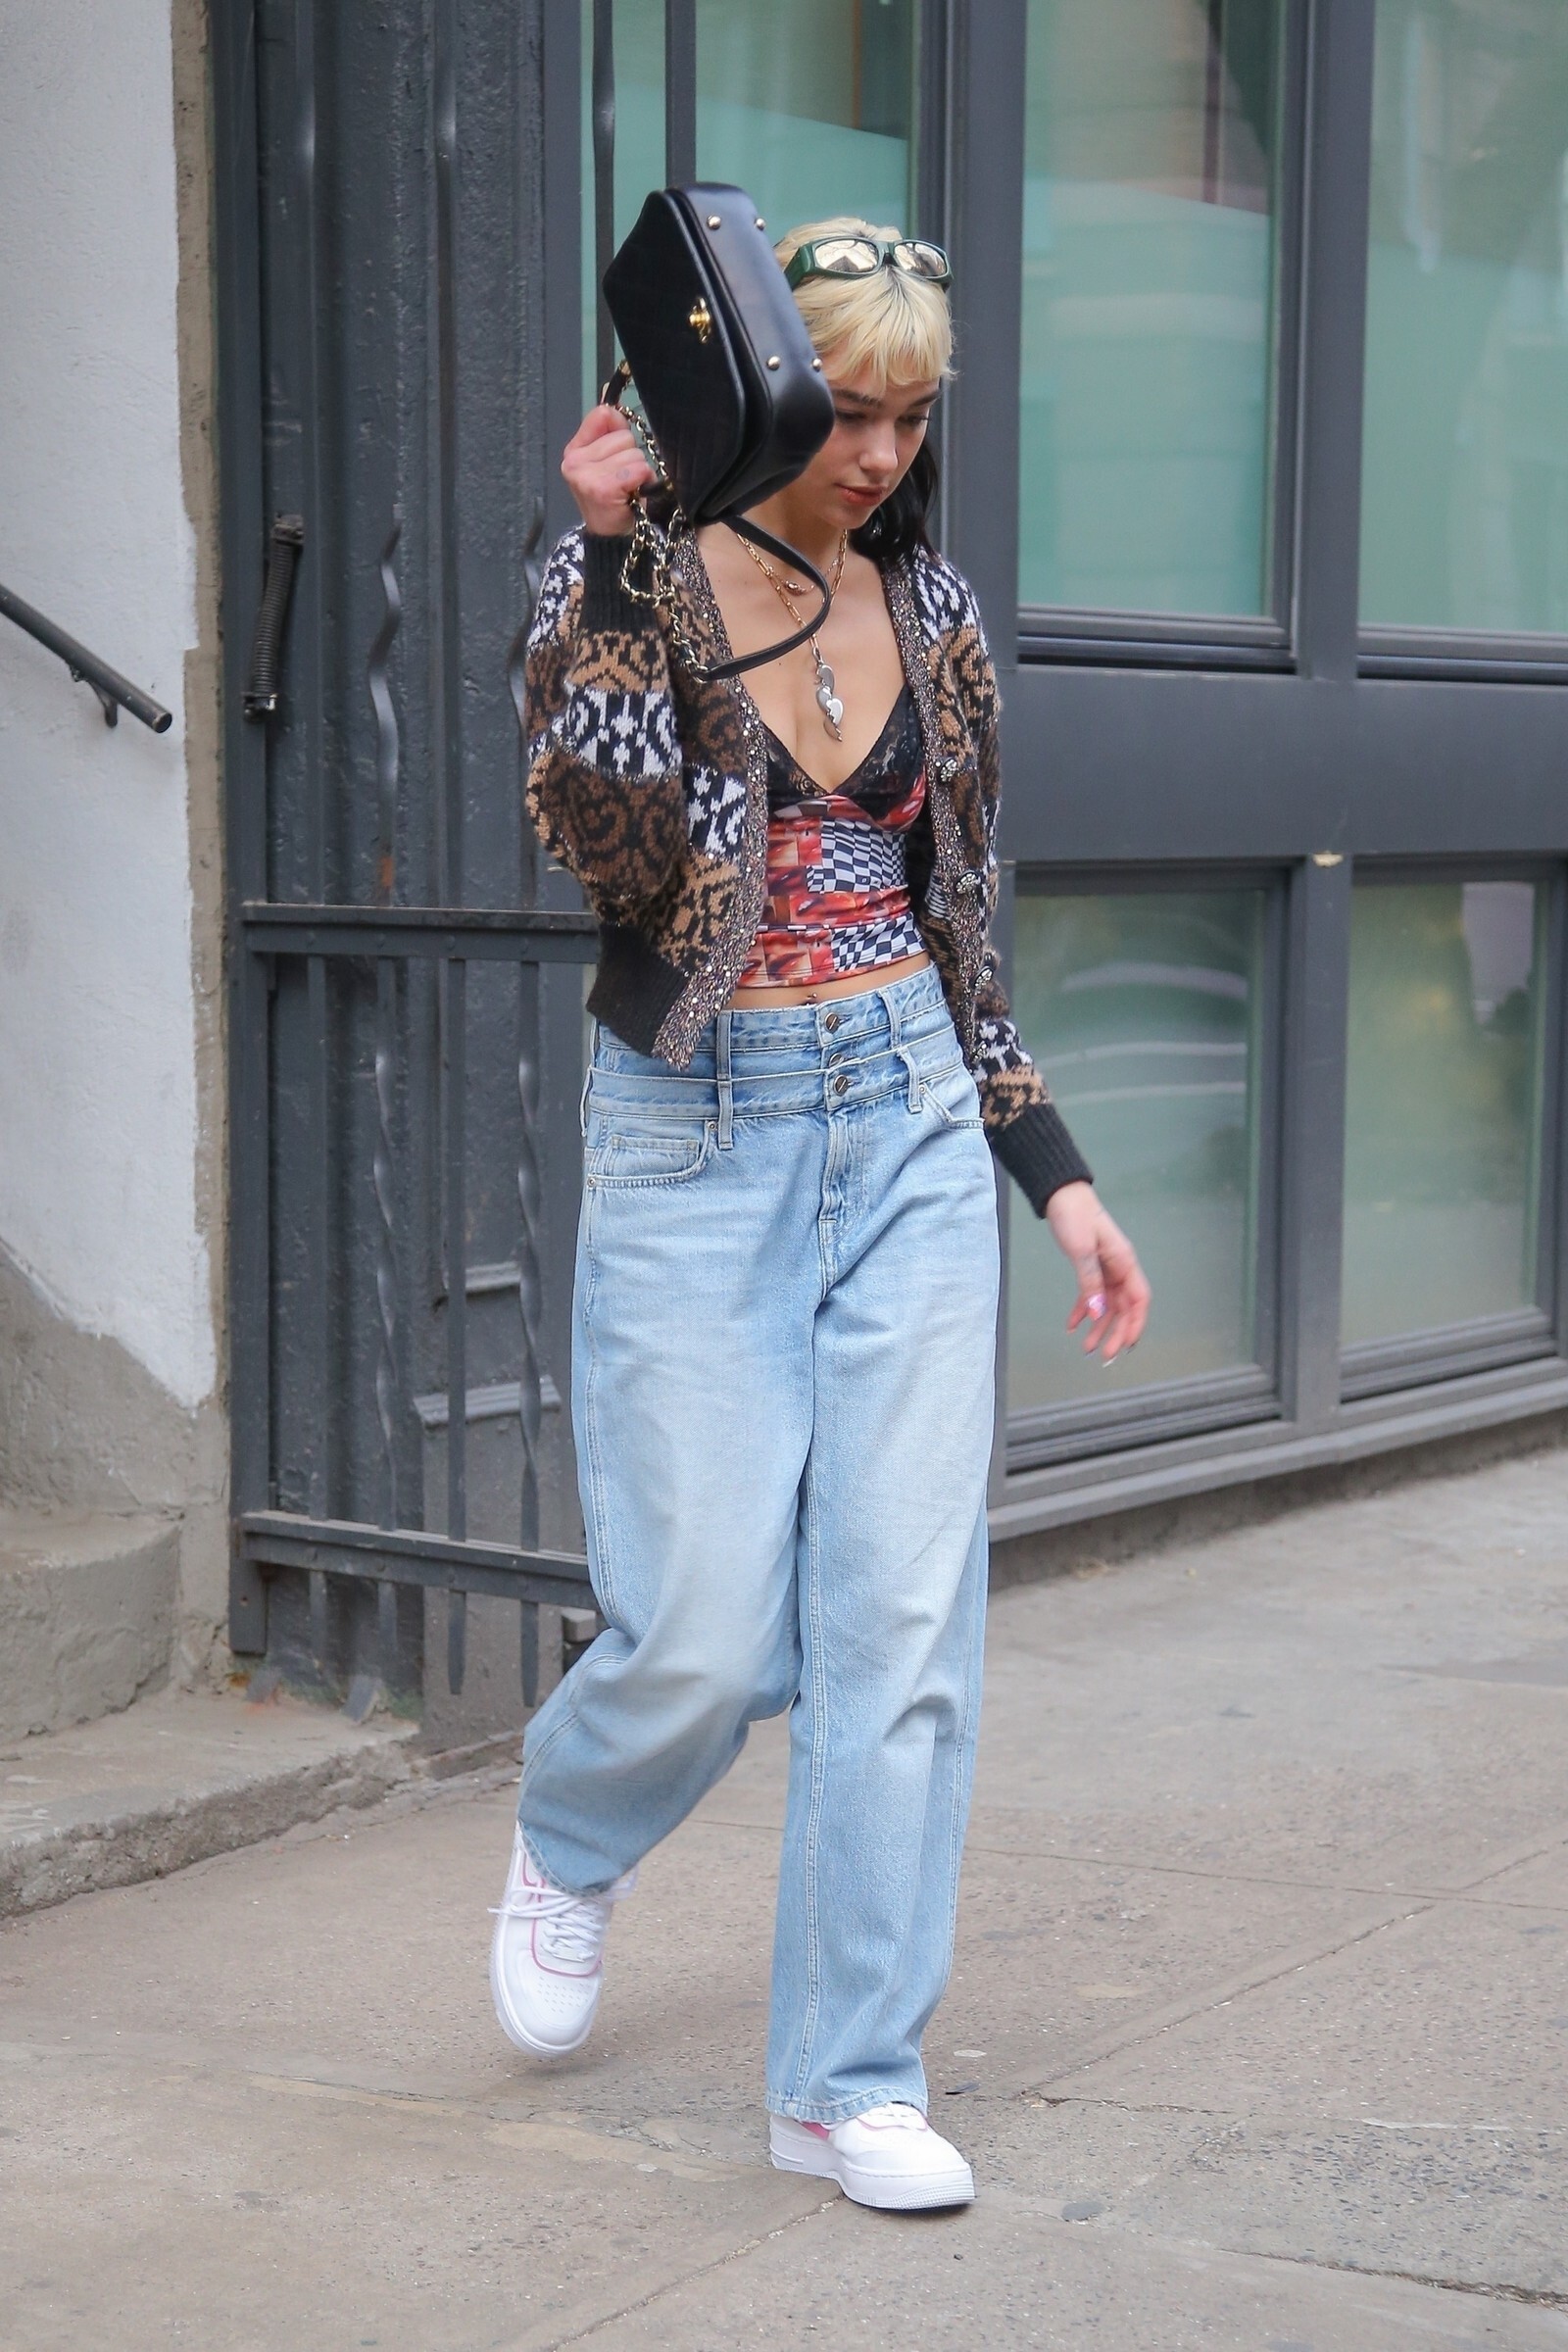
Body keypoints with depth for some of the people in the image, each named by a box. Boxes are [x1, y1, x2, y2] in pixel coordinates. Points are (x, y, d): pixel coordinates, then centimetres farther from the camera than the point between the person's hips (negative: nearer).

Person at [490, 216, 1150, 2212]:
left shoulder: (928, 610, 10)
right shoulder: (626, 581, -4)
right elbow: (603, 844, -21)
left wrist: (1053, 1170, 12)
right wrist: (615, 557, -25)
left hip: (909, 1126, 4)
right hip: (695, 1137, -4)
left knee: (907, 1621, 0)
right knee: (709, 1633, -4)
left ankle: (851, 2083, 11)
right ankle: (567, 1845, 32)